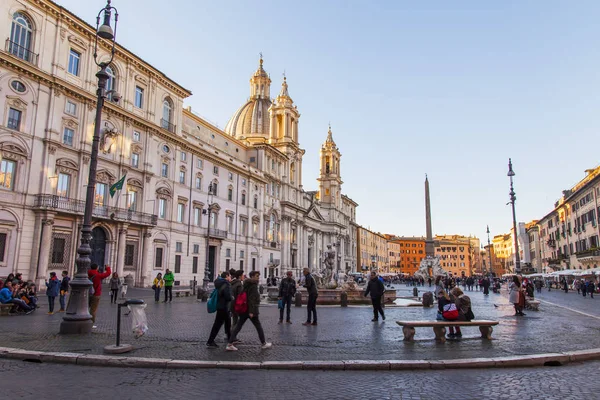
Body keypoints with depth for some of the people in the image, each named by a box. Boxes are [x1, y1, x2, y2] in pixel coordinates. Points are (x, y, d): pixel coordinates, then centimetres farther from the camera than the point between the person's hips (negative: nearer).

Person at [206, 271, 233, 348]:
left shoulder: (219, 283, 10)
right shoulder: (226, 284, -19)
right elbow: (228, 297, -26)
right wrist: (232, 298, -5)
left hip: (221, 306, 10)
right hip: (223, 307, -10)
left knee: (228, 322, 22)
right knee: (217, 324, -5)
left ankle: (230, 338, 36)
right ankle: (210, 342, -1)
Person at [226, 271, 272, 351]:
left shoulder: (247, 284, 14)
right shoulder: (253, 286, -14)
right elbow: (251, 299, -21)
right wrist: (251, 311, -23)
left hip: (244, 309, 8)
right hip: (250, 309, -8)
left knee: (238, 326, 5)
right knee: (258, 326, 7)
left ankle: (230, 344, 2)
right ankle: (263, 344, 19)